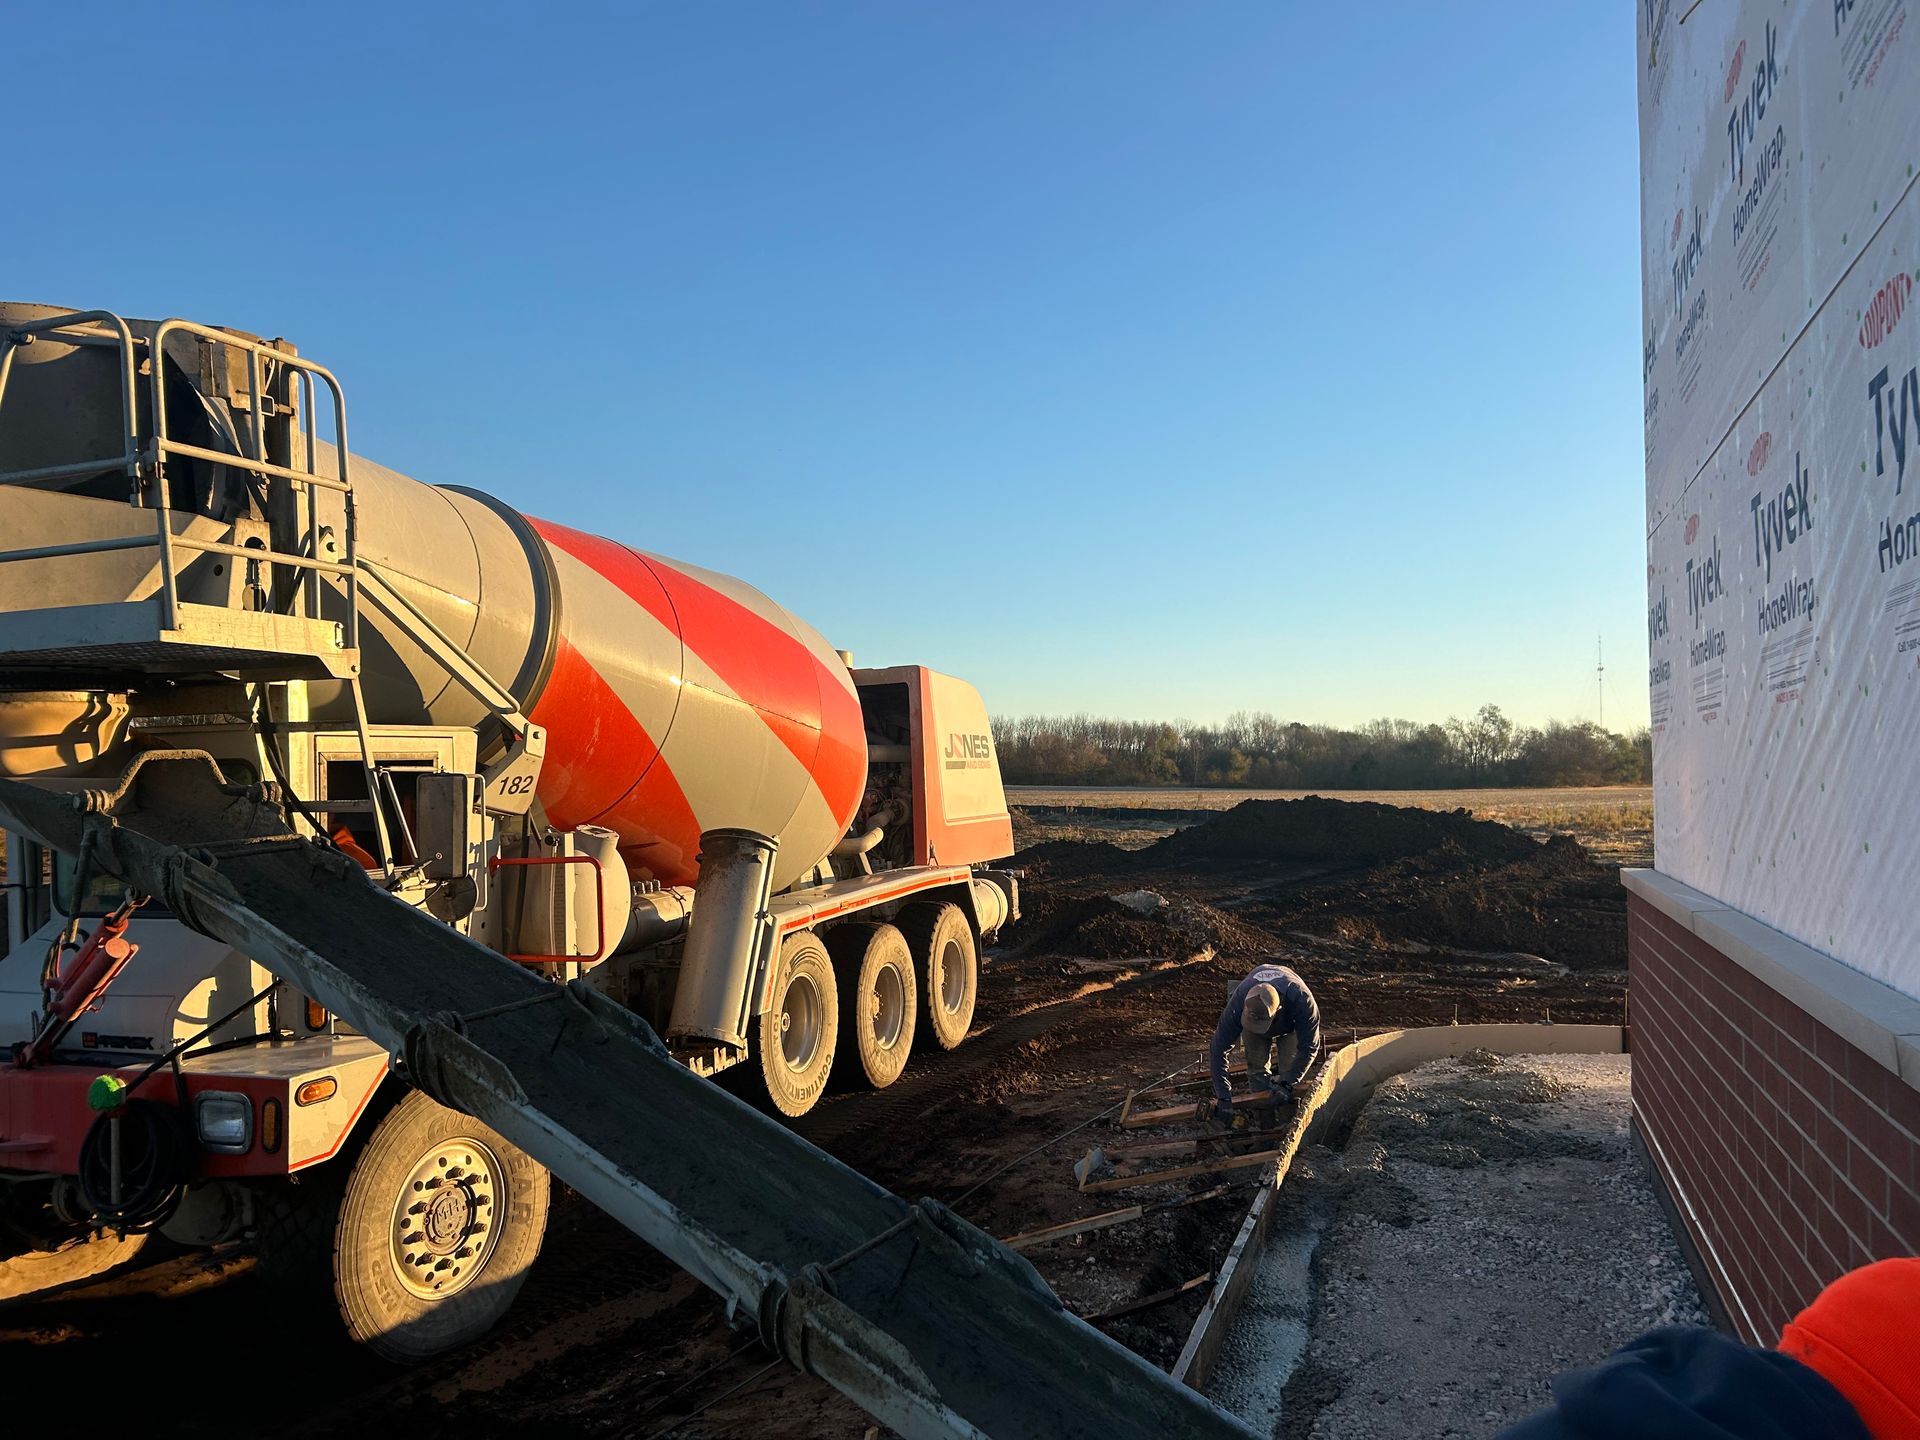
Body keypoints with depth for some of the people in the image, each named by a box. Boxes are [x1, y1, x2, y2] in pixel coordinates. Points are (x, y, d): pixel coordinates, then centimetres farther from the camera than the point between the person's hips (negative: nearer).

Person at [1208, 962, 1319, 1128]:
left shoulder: (1302, 1000, -47)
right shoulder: (1238, 1003, -44)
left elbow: (1309, 1048, -34)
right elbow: (1218, 1050, -37)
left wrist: (1287, 1084, -41)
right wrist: (1223, 1098, -40)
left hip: (1290, 1023, -1)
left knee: (1291, 1070, -8)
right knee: (1258, 1071, -6)